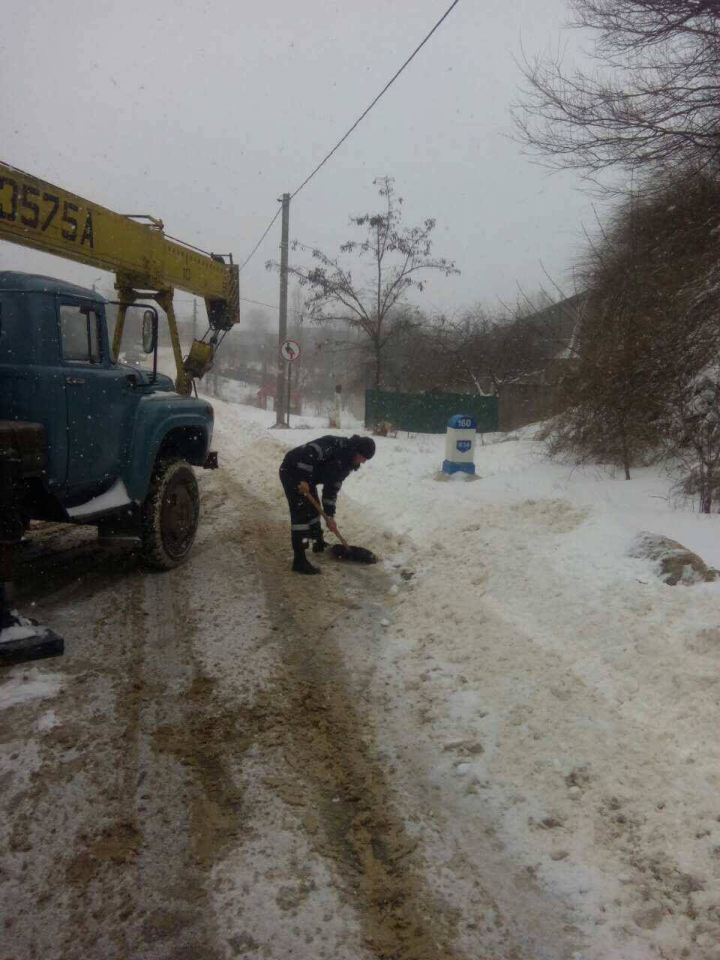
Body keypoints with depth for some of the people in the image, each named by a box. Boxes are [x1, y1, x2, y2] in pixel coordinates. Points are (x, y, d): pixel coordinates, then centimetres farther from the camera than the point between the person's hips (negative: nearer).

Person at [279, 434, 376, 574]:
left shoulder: (346, 463, 6)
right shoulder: (337, 445, -24)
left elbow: (332, 488, 10)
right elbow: (309, 452, -34)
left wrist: (330, 516, 7)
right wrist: (303, 480, -33)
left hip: (305, 477, 10)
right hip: (292, 472, -10)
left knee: (313, 508, 20)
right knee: (301, 512, -13)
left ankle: (319, 544, 42)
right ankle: (299, 561, -12)